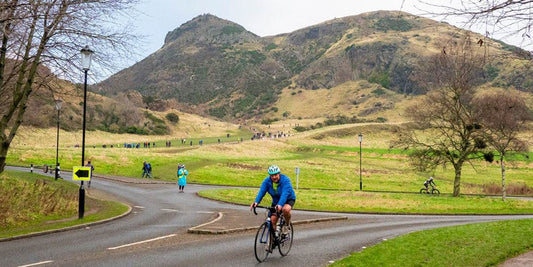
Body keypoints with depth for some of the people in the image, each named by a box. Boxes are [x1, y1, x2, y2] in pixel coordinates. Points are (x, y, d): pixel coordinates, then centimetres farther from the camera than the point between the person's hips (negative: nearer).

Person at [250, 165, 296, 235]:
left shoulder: (285, 180, -27)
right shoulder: (267, 181, -14)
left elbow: (285, 194, -40)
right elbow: (261, 192, -26)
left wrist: (280, 205, -56)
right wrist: (256, 202, -44)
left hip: (288, 199, -4)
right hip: (276, 201, 4)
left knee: (286, 209, -36)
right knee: (272, 220, -9)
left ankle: (287, 224, -7)